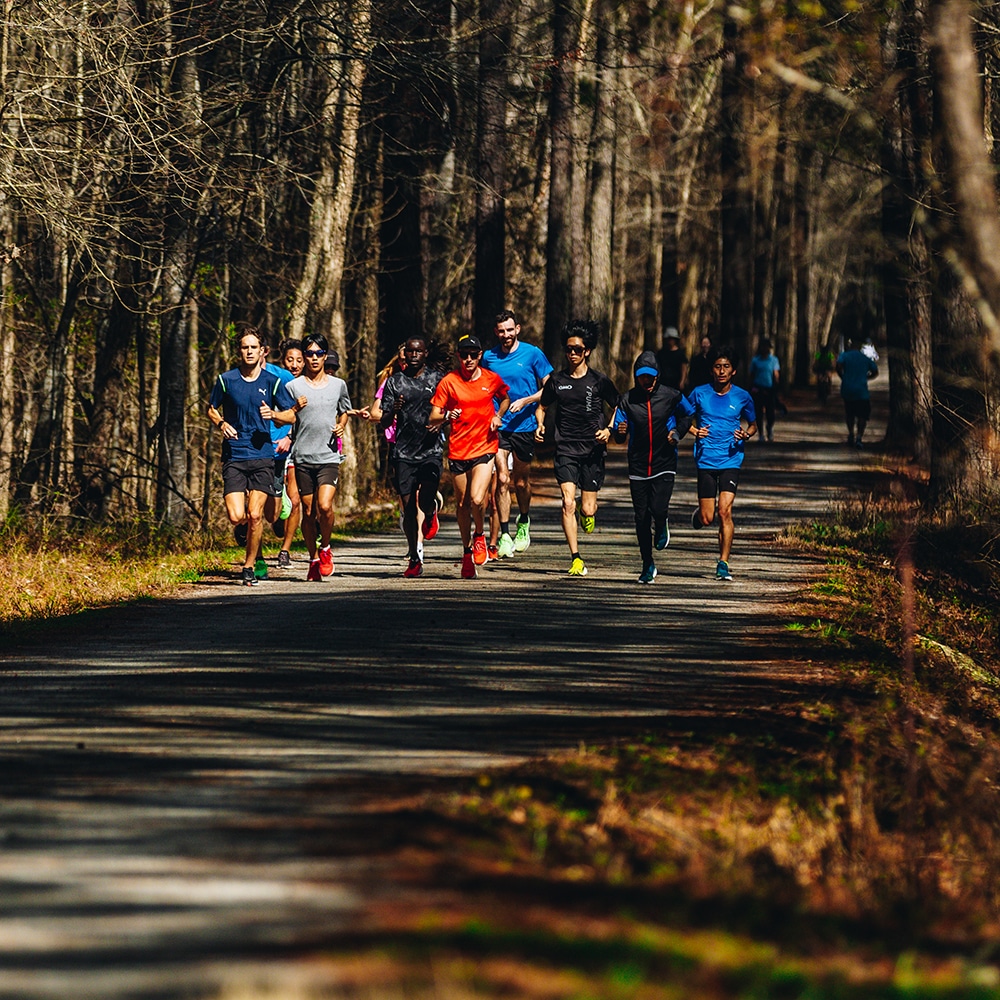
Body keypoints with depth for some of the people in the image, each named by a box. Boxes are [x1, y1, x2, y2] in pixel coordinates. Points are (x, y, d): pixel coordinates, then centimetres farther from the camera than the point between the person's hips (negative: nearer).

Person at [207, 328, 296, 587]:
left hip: (262, 457, 0)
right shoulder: (225, 380, 2)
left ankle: (249, 567, 8)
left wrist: (273, 414, -13)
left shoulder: (272, 382, 2)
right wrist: (221, 423, -7)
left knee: (255, 515, -8)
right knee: (236, 517, -12)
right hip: (233, 456, 0)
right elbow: (212, 410, 14)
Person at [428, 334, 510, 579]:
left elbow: (505, 399, 23)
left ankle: (479, 536, 11)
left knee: (477, 499, -18)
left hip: (485, 447, -1)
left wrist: (498, 416, 3)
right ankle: (467, 551, 26)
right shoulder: (448, 382, -3)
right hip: (458, 450, 1)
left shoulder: (492, 379, 2)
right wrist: (446, 416, -27)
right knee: (462, 503, 9)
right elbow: (433, 418, -5)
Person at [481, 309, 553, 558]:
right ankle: (504, 535, -7)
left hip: (524, 426, -1)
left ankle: (523, 522, 36)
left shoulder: (532, 354, -2)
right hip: (497, 426, 1)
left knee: (521, 481, 10)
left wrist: (524, 401, -14)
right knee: (502, 479, -10)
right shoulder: (489, 357, 4)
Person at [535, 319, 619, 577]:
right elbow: (542, 406, 19)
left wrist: (609, 430, -7)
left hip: (593, 450, -1)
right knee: (568, 503, -14)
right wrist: (540, 425, -1)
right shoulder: (557, 381, 5)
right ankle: (576, 559, -9)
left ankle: (587, 509, 38)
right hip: (565, 449, 1)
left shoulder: (599, 381, 0)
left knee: (587, 509, -2)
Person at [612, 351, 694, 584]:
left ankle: (661, 527, 20)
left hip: (664, 465, -1)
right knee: (641, 518, 3)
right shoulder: (627, 400, -2)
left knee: (658, 510, -19)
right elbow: (617, 434, 0)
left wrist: (678, 432, -3)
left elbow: (689, 415, 15)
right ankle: (648, 566, 18)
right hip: (638, 466, 1)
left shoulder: (671, 396, -3)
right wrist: (619, 431, -23)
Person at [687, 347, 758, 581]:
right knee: (707, 519, -1)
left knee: (725, 511, -15)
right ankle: (698, 513, 38)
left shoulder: (742, 397, 3)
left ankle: (723, 564, -9)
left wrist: (746, 435, -6)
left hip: (731, 459, 0)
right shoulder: (699, 394, 1)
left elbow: (752, 425, 17)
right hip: (705, 460, 1)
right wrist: (694, 431, -7)